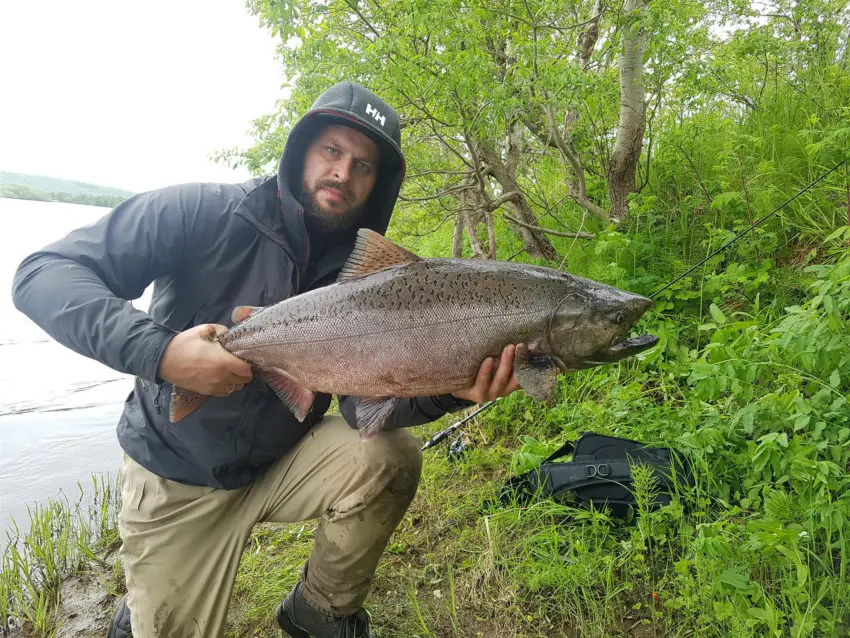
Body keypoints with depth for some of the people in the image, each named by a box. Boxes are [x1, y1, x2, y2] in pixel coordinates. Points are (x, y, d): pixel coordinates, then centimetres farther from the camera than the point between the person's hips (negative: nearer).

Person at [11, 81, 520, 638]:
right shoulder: (203, 212, -18)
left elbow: (364, 401, -18)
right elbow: (42, 274, -22)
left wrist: (447, 390, -38)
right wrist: (158, 351, -37)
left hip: (283, 462, 2)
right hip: (176, 479, -2)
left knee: (389, 458, -22)